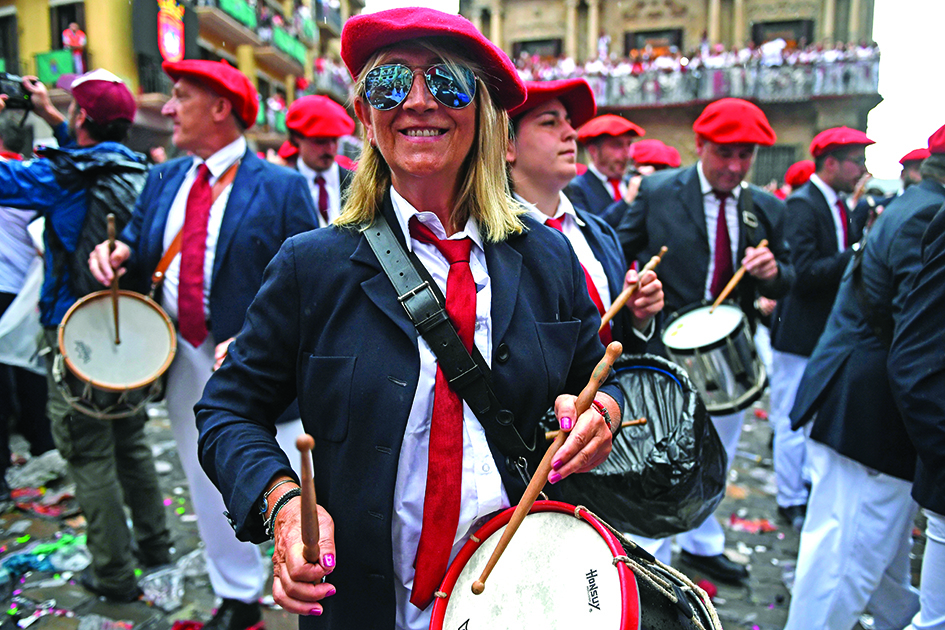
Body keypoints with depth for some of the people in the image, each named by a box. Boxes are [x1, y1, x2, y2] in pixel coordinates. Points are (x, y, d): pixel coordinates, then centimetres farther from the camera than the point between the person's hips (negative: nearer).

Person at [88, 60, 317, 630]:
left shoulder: (282, 187, -9)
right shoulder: (163, 180, 10)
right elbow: (139, 244, 20)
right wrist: (119, 251, -4)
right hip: (183, 362, 6)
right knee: (210, 490, 19)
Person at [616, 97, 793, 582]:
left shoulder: (767, 209, 4)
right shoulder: (657, 192, -7)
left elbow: (784, 282, 9)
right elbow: (620, 252, -2)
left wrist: (773, 272, -14)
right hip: (668, 352, -5)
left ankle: (702, 546, 43)